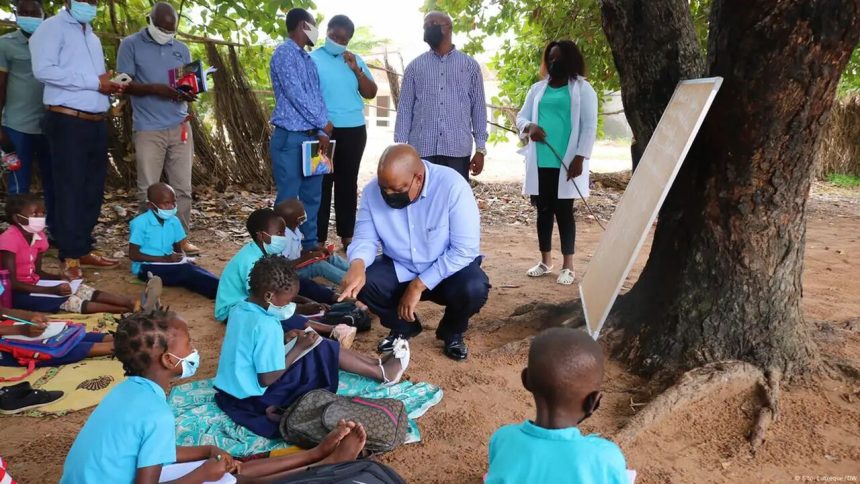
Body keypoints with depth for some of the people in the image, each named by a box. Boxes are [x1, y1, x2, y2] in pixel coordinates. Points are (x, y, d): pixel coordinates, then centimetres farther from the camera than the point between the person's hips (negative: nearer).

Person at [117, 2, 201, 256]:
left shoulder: (181, 49, 14)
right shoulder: (131, 44, 2)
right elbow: (125, 84, -3)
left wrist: (190, 94, -8)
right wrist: (155, 88, -20)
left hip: (180, 127, 4)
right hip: (148, 129, -3)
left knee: (182, 187, 4)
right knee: (148, 189, 1)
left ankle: (182, 237, 12)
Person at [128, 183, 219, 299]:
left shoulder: (174, 221, 6)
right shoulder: (140, 223, -11)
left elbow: (179, 249, 15)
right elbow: (133, 255, -12)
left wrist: (182, 259, -10)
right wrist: (165, 258, -19)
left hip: (168, 263, 6)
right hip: (147, 267, -6)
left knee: (189, 268, -26)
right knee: (185, 271, -31)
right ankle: (219, 291, -48)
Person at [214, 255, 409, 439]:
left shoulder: (239, 310, 0)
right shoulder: (266, 326, -27)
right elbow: (267, 379, -25)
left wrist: (283, 339, 2)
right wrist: (299, 348, -16)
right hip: (255, 398, -9)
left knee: (321, 349, 12)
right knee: (325, 351, -5)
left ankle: (376, 363, 19)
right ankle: (382, 373, 12)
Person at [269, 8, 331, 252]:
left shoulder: (308, 59, 17)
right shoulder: (284, 53, -8)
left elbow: (317, 95, 12)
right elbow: (296, 95, -15)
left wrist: (321, 132, -1)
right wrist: (323, 123, -8)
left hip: (311, 136, 8)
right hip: (290, 137, -8)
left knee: (312, 195, 12)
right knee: (288, 197, -3)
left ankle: (310, 242, 22)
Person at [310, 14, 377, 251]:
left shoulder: (356, 60, 11)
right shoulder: (313, 59, -2)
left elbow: (371, 93, 7)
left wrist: (357, 70, -6)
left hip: (354, 130, 4)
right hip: (325, 130, -4)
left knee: (348, 182, 9)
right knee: (323, 183, 0)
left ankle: (347, 235, 17)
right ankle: (319, 239, 5)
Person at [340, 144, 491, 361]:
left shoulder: (453, 186, -26)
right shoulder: (373, 191, -15)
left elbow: (464, 250, -25)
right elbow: (365, 238, -10)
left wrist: (419, 285, -27)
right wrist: (358, 264, -35)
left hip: (450, 268, -3)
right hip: (400, 269, 3)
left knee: (473, 290, -33)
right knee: (362, 282, -24)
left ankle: (452, 332, 4)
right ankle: (403, 327, 8)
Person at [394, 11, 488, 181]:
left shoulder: (470, 65, 9)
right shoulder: (414, 66, 10)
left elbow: (478, 108, 7)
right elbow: (405, 108, 7)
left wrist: (480, 148, 1)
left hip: (458, 150, 0)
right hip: (421, 150, 1)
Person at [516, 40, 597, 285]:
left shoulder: (582, 89, 1)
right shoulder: (538, 88, 14)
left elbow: (589, 127, -5)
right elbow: (521, 117, 12)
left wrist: (580, 158, -14)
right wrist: (529, 127, -12)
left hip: (566, 163, -4)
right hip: (539, 162, 4)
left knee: (563, 212, -1)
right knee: (543, 211, 10)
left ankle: (568, 266, 8)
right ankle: (545, 261, 22)